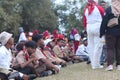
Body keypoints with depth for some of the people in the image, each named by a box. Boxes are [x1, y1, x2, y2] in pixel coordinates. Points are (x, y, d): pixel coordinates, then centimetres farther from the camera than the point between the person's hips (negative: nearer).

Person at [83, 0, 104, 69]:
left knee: (91, 46, 8)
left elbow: (84, 22, 13)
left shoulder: (86, 10, 11)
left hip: (89, 27, 4)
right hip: (98, 27, -4)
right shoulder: (99, 8, 1)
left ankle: (93, 64, 10)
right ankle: (96, 64, -8)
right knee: (98, 46, -4)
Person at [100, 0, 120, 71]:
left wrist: (101, 33, -1)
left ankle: (110, 64, -10)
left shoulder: (109, 10, -6)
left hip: (111, 33, -3)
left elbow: (104, 22, -7)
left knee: (110, 48, 1)